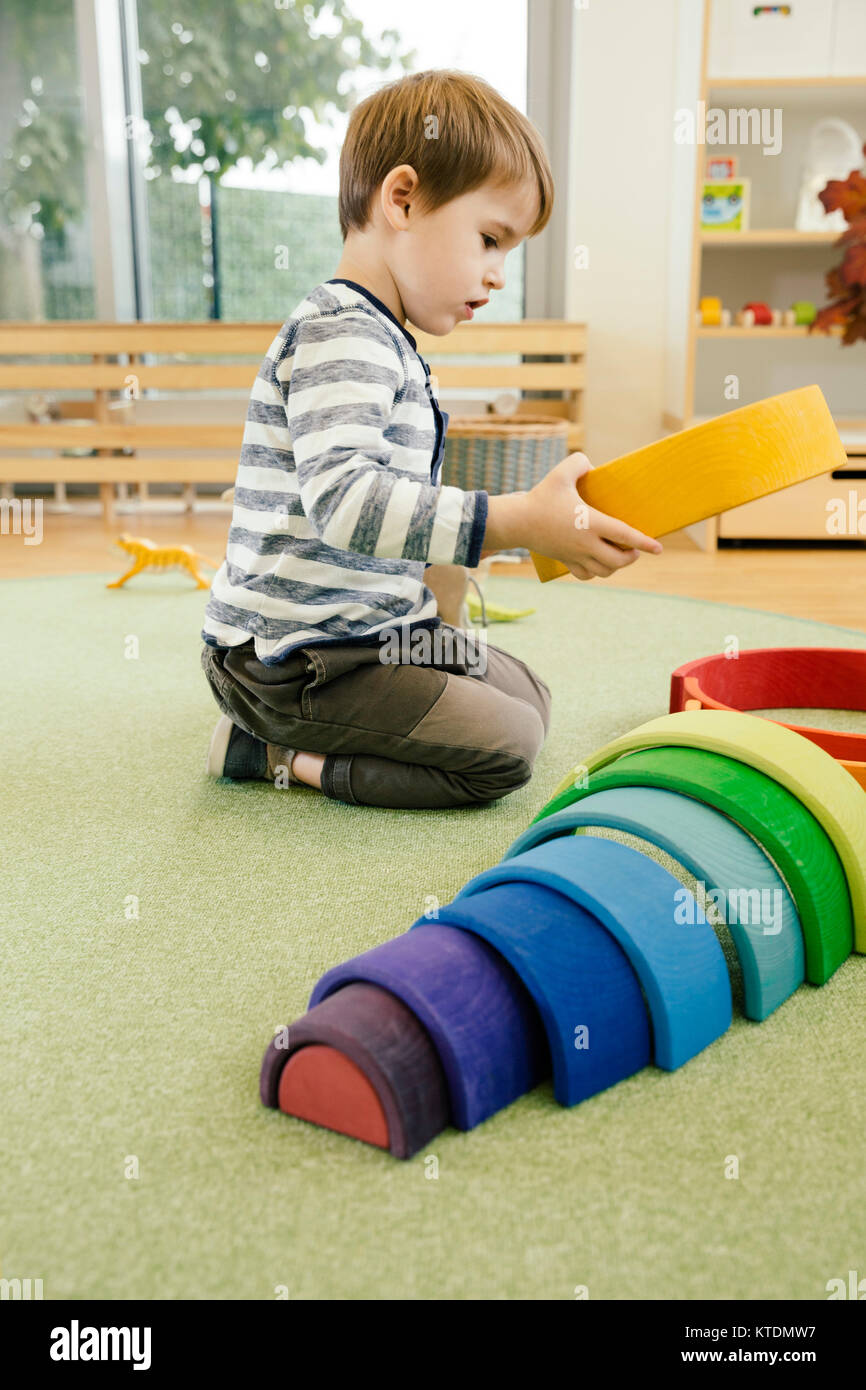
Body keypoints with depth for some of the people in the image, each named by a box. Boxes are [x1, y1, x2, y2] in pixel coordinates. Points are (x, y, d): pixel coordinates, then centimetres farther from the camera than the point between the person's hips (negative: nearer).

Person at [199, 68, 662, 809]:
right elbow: (342, 497, -35)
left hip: (371, 630, 11)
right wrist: (517, 521, -37)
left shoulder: (386, 344, 15)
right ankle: (288, 755, -5)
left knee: (530, 695, 15)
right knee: (504, 748, -13)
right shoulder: (339, 333, -18)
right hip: (292, 659, -11)